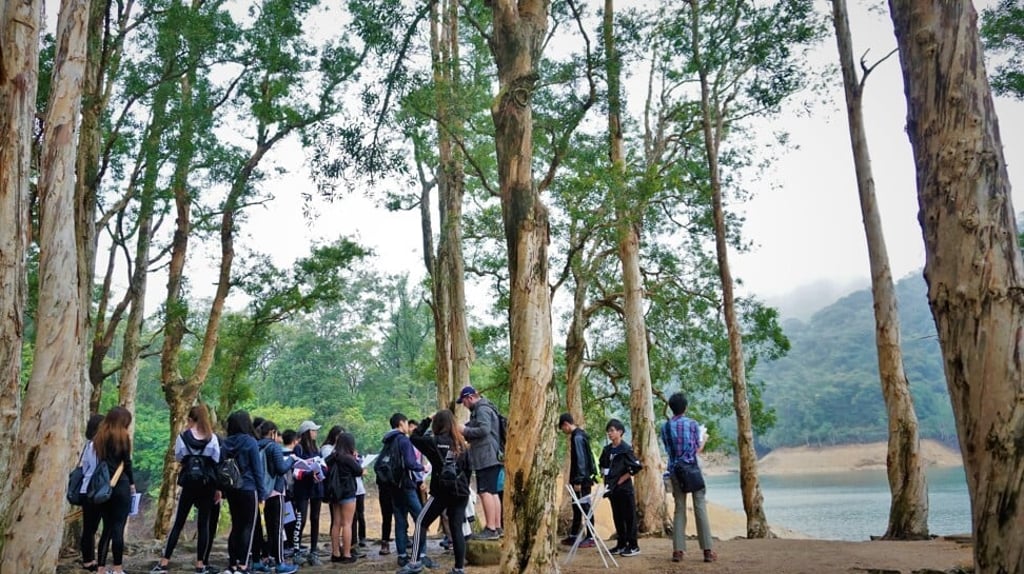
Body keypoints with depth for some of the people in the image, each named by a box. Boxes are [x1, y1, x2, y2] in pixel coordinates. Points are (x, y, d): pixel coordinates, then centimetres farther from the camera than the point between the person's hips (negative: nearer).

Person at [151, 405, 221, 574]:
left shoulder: (183, 436, -3)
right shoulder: (212, 438, -1)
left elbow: (178, 458, 6)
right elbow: (217, 462, -1)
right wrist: (218, 488, 5)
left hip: (189, 483, 0)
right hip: (207, 484, 0)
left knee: (178, 523, 7)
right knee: (203, 524, 5)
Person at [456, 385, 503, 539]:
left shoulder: (482, 409, -10)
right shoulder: (482, 409, 22)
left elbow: (484, 429, -23)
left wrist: (465, 430, -12)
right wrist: (466, 431, 12)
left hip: (485, 458, -11)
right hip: (491, 458, 11)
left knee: (486, 492, -11)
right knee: (493, 492, 12)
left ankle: (490, 529, -13)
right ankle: (497, 527, 16)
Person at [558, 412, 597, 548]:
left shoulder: (577, 437, -16)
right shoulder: (578, 435, 13)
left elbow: (581, 460, -21)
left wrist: (578, 481, -20)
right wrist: (575, 480, 19)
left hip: (582, 480, -10)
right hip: (582, 479, 10)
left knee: (585, 507, -3)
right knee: (577, 507, 15)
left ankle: (590, 537, 2)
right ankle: (573, 535, 24)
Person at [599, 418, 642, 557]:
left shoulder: (626, 449, -12)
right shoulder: (607, 449, 8)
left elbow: (636, 467, -17)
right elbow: (603, 466, 23)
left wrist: (621, 479, -13)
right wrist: (607, 480, 10)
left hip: (624, 488, -7)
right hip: (612, 488, 7)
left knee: (629, 517, 0)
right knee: (617, 517, 12)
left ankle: (633, 546, 6)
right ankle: (621, 544, 20)